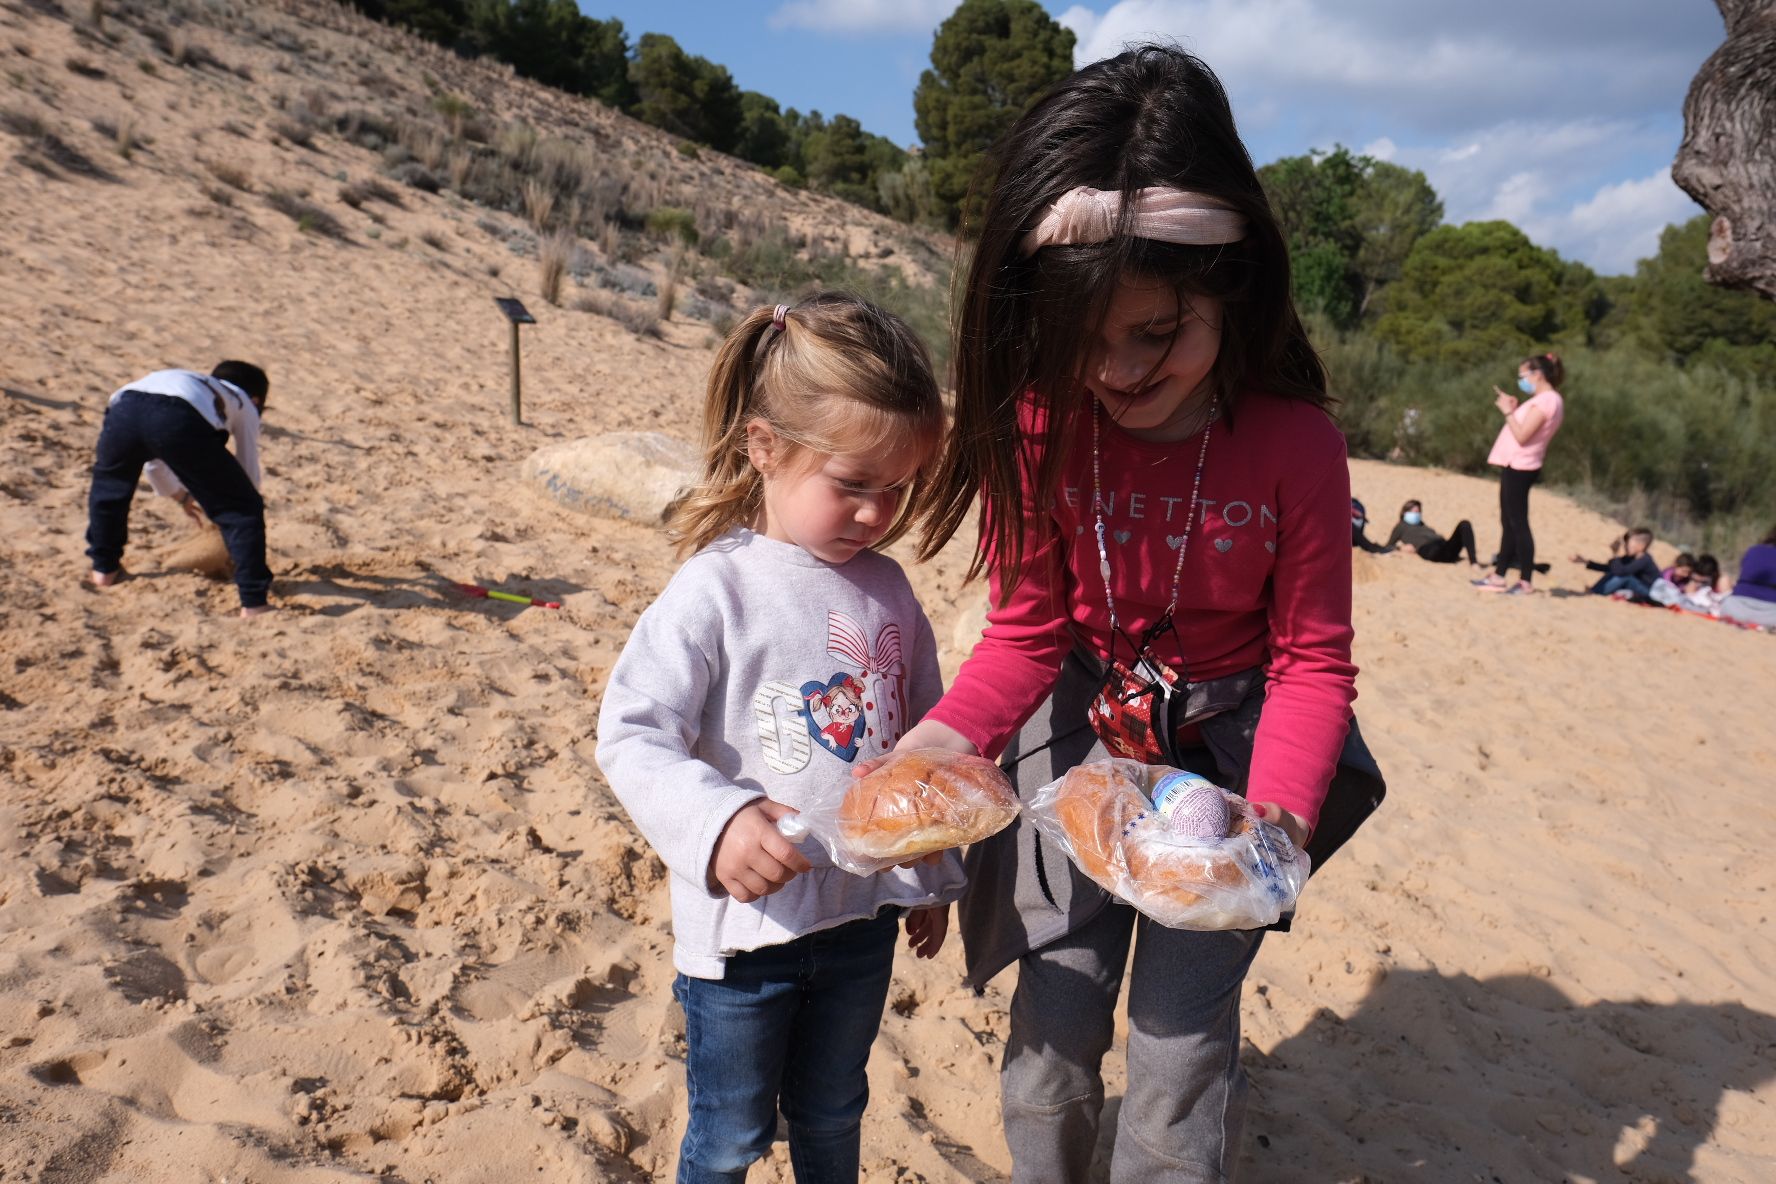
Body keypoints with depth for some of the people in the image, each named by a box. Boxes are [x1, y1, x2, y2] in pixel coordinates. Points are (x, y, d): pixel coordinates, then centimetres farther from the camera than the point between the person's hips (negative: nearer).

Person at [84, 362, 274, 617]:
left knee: (107, 483, 37)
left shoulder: (186, 380, 46)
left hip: (124, 407, 5)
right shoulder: (244, 404, 34)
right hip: (181, 420, -5)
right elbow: (249, 474, 35)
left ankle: (104, 569, 46)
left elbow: (153, 463, 52)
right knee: (244, 508, 8)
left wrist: (181, 495, 67)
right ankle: (254, 601, 3)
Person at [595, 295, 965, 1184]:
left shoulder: (887, 592, 0)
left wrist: (934, 875, 16)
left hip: (865, 918, 5)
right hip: (743, 925, -4)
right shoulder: (715, 592, -17)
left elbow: (922, 742, 10)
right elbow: (631, 736, -20)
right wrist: (714, 823, -36)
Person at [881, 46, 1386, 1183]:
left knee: (1181, 1040, 0)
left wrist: (1278, 813, -27)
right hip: (1083, 732, 2)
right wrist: (950, 733, -26)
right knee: (1053, 1033, 10)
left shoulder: (1297, 444, -20)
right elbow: (1030, 625, -8)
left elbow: (1312, 658, -12)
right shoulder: (1041, 422, -16)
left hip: (1223, 745, -1)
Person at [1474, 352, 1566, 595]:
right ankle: (1499, 575, 19)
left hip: (1519, 468, -10)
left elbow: (1522, 436, -21)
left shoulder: (1545, 400, -15)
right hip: (1517, 466, 10)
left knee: (1518, 524, -6)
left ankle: (1526, 581, -2)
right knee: (1509, 524, 13)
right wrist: (1514, 409, 9)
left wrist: (1508, 411, -13)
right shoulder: (1547, 400, 16)